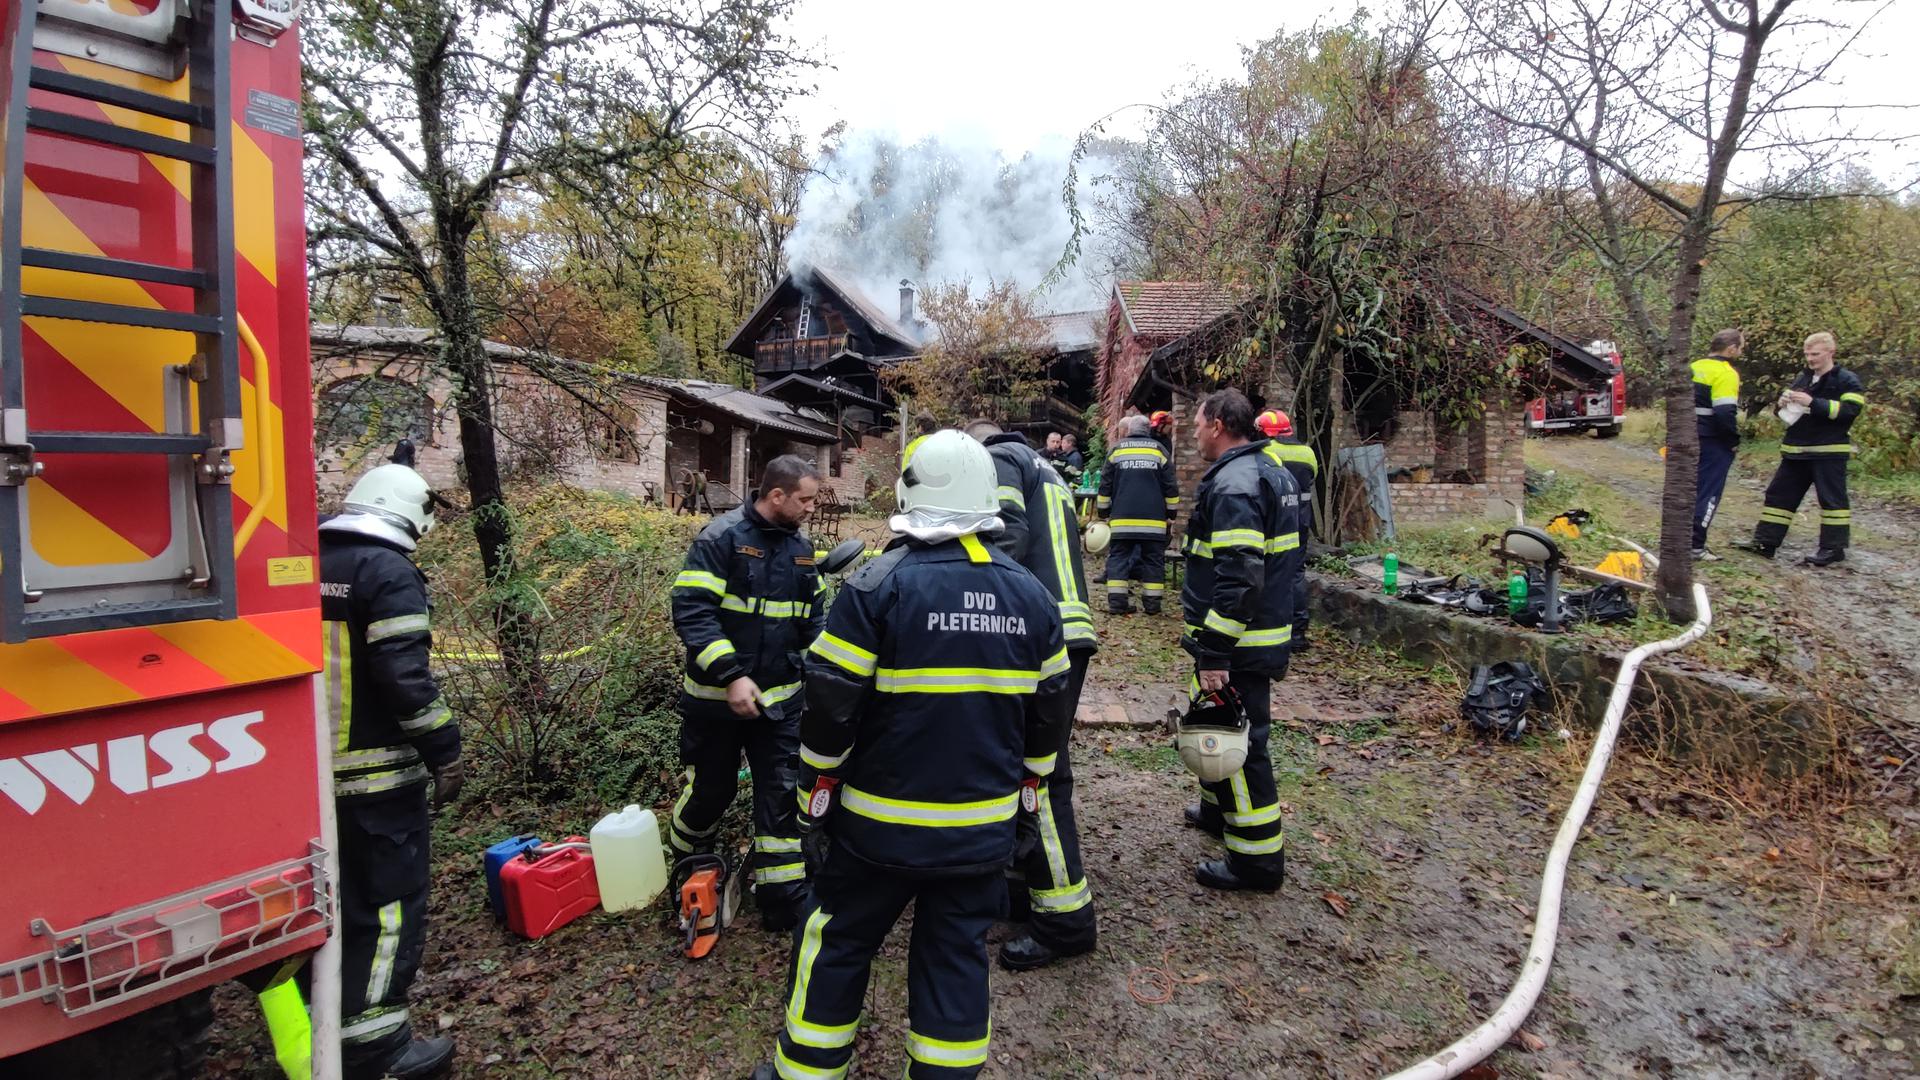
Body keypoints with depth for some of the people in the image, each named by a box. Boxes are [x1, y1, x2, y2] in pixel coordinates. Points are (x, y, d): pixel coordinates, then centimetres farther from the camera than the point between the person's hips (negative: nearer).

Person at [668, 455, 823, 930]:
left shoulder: (801, 547, 5)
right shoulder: (722, 537, -15)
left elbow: (812, 618, 15)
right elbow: (691, 611, -20)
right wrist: (731, 675, -27)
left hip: (779, 697, 5)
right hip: (717, 696, -5)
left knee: (783, 796, 4)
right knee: (711, 790, 12)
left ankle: (784, 901, 14)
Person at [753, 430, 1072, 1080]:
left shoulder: (879, 585, -15)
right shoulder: (1031, 595, 0)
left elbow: (830, 708, -13)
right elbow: (1050, 714, 8)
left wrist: (814, 800, 1)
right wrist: (1028, 796, 20)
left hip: (882, 824, -3)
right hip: (985, 829, 4)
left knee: (837, 945, 16)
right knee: (957, 956, 16)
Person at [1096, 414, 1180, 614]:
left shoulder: (1117, 450, 5)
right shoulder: (1158, 450, 6)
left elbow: (1105, 486, 7)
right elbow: (1170, 486, 6)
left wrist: (1103, 511, 15)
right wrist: (1172, 511, 14)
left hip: (1122, 518, 0)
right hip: (1153, 519, 0)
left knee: (1118, 558, 4)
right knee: (1153, 559, 6)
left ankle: (1117, 601, -2)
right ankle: (1152, 603, 6)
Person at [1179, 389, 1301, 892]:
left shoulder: (1234, 484, -20)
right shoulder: (1271, 471, 13)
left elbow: (1238, 577, -28)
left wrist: (1214, 651, -25)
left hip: (1238, 642, -11)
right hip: (1266, 632, 11)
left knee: (1238, 742, -1)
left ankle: (1257, 858, 9)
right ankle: (1221, 808, 44)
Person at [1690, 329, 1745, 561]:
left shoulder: (1695, 367, 11)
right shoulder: (1726, 373, -14)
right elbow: (1725, 412, -22)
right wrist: (1735, 440, -9)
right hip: (1714, 442, -8)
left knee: (1692, 490, 16)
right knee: (1708, 494, -3)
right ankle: (1695, 547, -6)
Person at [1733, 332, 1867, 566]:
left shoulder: (1847, 381, -5)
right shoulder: (1803, 379, 15)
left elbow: (1850, 410, -18)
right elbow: (1786, 413, 23)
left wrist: (1813, 403, -22)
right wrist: (1784, 403, 1)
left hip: (1828, 453, -7)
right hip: (1796, 451, 7)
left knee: (1832, 499, -2)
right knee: (1779, 495, 6)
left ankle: (1833, 548, 4)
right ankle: (1764, 542, 9)